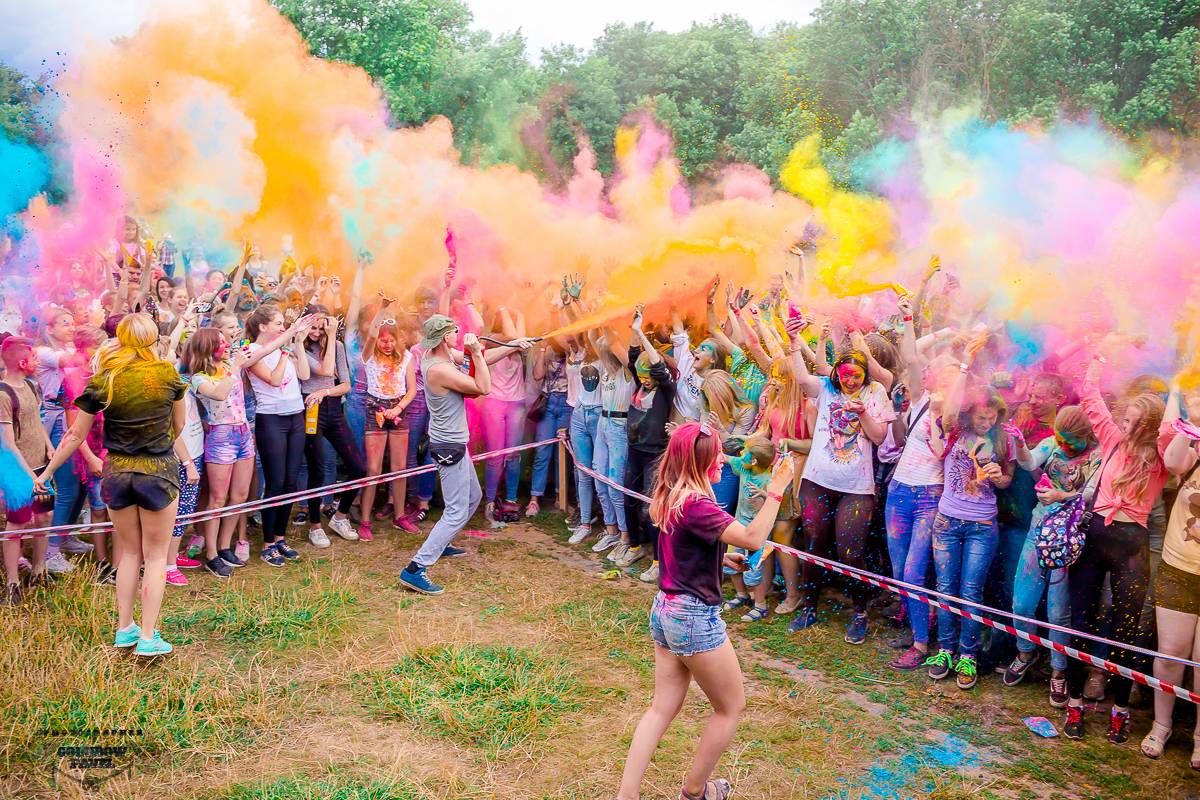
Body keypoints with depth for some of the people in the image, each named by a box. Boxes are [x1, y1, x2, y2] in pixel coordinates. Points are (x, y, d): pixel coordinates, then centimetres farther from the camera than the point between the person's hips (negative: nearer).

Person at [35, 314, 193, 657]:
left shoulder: (102, 381, -6)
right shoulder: (167, 374, -8)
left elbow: (75, 435, 0)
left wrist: (46, 472, 13)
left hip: (117, 472, 2)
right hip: (159, 471, -2)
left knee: (129, 552, 19)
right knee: (156, 556, 8)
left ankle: (124, 628, 25)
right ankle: (148, 637, 5)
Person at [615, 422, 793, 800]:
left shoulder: (671, 497, 6)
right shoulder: (695, 504, -23)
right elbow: (753, 538, -28)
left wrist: (723, 558, 12)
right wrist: (776, 490, -26)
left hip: (665, 611, 9)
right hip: (694, 618, -9)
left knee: (663, 708, 15)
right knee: (731, 707, 12)